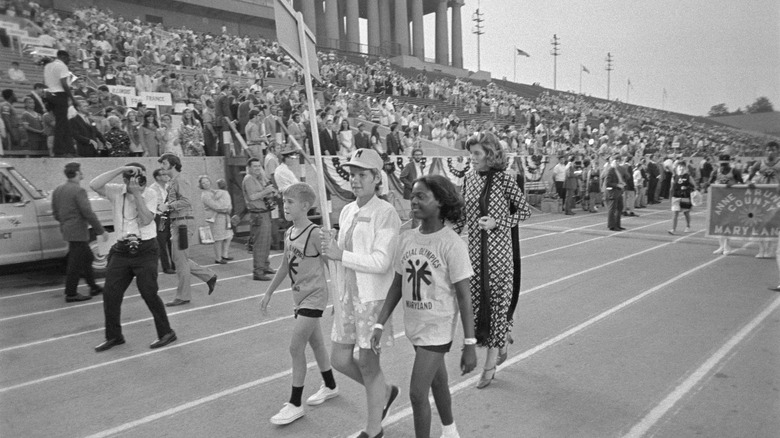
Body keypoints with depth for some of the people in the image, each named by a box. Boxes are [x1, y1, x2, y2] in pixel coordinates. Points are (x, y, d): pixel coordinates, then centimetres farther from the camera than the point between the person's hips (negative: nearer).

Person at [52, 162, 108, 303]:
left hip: (67, 231, 9)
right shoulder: (78, 190, -17)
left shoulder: (57, 190, 10)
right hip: (78, 232, -9)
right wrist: (101, 231, -15)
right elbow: (88, 213, -20)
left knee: (87, 258, 19)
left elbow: (55, 213, 15)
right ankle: (70, 294, 8)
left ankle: (93, 287, 27)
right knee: (75, 264, 0)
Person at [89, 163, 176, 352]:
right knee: (110, 294, 6)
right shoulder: (116, 192, 0)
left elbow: (146, 220, -16)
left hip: (145, 250, -3)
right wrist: (121, 169, -21)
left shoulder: (150, 195, -4)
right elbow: (94, 185, -19)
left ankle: (166, 332, 8)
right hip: (122, 250, 3)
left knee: (149, 293, -5)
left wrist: (137, 194, -19)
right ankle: (114, 336, 24)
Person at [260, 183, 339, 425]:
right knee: (316, 342, 19)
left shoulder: (314, 233, -18)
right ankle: (330, 386, 37)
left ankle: (295, 404, 8)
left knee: (296, 347, -6)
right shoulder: (289, 233, 5)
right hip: (299, 296, 8)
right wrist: (268, 293, 18)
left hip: (314, 296, -8)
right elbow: (285, 265, 15)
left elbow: (330, 264, -15)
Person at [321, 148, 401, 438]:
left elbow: (381, 261, -21)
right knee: (340, 359, 13)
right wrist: (338, 296, 17)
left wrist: (340, 254, -21)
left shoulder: (385, 213, -14)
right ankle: (384, 392, 39)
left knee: (367, 362, 5)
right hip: (347, 295, 7)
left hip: (373, 298, -7)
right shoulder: (346, 211, 8)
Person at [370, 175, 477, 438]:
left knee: (417, 393, -4)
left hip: (437, 329, -6)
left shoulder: (452, 244, -17)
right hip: (414, 326, 6)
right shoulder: (407, 239, -1)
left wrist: (469, 344, -14)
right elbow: (397, 286, 5)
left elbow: (463, 296, -15)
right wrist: (379, 325, 3)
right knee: (437, 382, 24)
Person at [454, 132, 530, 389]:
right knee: (476, 297, 10)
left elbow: (525, 210, -3)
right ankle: (502, 342, 35)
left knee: (496, 298, 1)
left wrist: (497, 222, -15)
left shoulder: (503, 179, -10)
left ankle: (490, 365, 11)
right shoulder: (469, 177, 5)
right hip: (474, 246, 5)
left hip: (498, 247, -5)